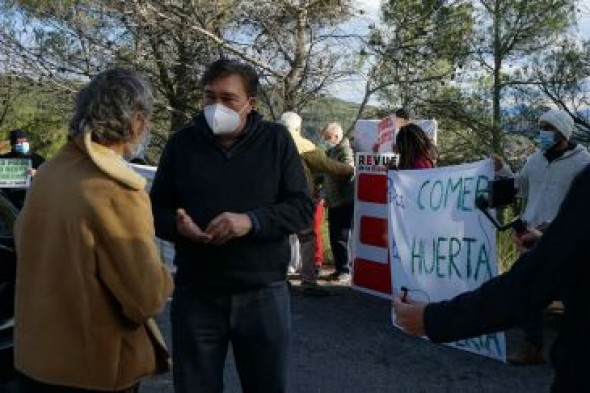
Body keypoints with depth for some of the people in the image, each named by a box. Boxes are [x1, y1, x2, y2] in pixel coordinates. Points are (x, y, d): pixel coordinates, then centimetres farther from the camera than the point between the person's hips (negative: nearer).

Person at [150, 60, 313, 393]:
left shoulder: (276, 140, -1)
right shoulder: (182, 143, 3)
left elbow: (303, 209, -4)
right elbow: (157, 210, 8)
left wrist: (251, 221, -21)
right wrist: (178, 226, -15)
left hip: (263, 294, -1)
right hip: (195, 295, 1)